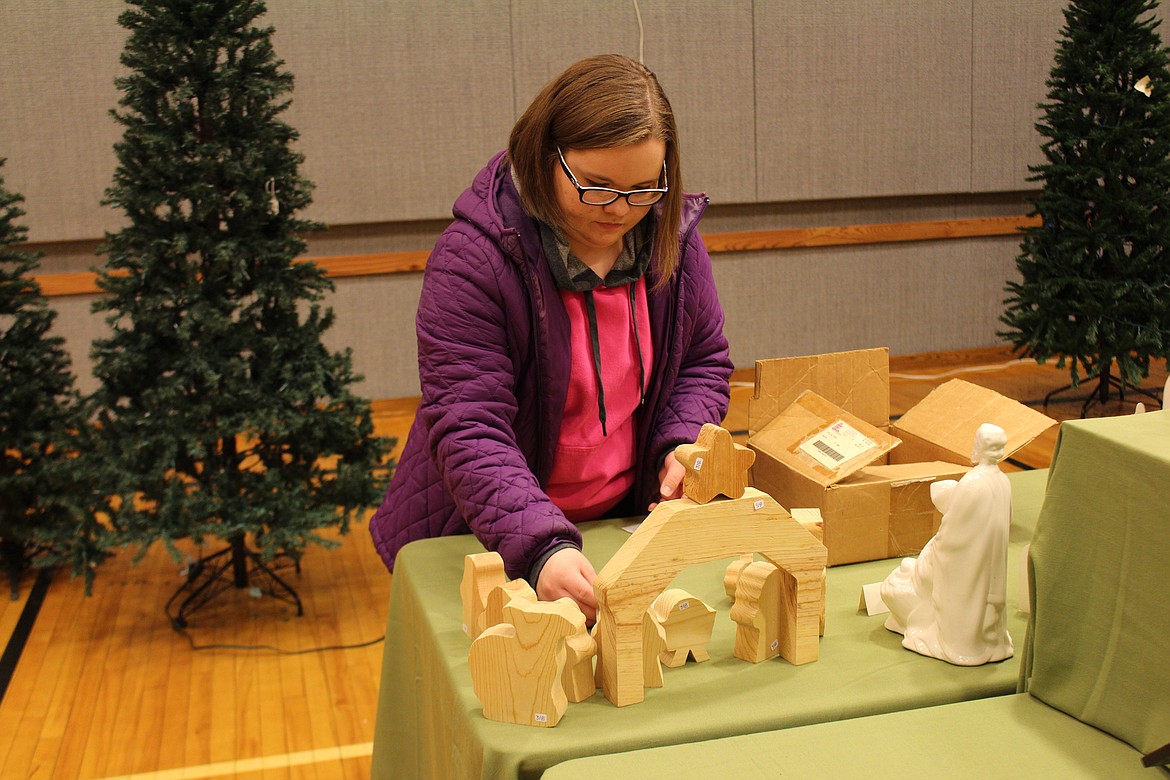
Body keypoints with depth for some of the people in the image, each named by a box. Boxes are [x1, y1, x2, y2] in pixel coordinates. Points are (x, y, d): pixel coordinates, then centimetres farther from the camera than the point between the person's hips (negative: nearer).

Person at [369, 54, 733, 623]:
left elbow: (704, 361, 11)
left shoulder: (672, 241, -5)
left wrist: (684, 444, -9)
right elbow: (468, 429, -28)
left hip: (630, 518, 4)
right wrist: (540, 547, -41)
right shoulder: (473, 259, -23)